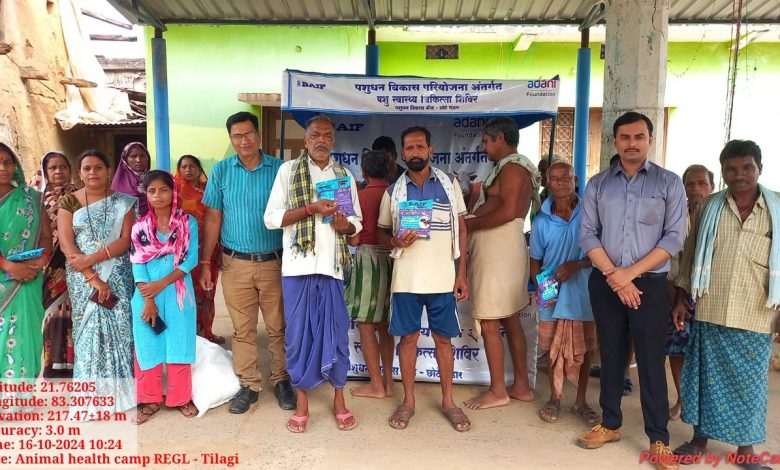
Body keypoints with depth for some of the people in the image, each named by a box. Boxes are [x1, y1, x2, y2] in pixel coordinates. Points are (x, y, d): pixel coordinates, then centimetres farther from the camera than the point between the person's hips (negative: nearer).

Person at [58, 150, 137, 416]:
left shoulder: (123, 202, 4)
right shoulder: (69, 203, 3)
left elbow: (126, 240, -6)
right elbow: (66, 246, -6)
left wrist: (92, 258, -18)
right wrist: (93, 278, -15)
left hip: (118, 276, 0)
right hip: (83, 278, 0)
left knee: (119, 328, 1)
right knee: (88, 330, 2)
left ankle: (117, 389, 14)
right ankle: (91, 394, 11)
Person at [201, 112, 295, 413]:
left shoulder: (280, 169, -1)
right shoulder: (221, 171, 3)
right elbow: (213, 218, 5)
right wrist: (205, 263, 2)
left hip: (274, 263, -1)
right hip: (235, 264, 1)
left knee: (278, 327, 9)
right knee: (242, 329, 9)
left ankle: (281, 380, 25)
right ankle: (249, 385, 23)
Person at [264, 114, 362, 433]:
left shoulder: (345, 176, 13)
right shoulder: (288, 170, 4)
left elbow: (357, 222, 15)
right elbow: (271, 218, -3)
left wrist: (346, 225, -8)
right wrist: (311, 208, -15)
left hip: (332, 266, 2)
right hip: (298, 266, -2)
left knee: (336, 332, 6)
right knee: (298, 332, 5)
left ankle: (339, 398, 21)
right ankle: (302, 400, 18)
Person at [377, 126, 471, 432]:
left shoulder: (449, 184, 4)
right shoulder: (394, 191, 5)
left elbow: (461, 229, 5)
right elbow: (382, 233, 11)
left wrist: (462, 273, -1)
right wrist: (396, 241, -13)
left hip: (442, 278, 0)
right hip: (406, 278, 0)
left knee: (443, 339, 8)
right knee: (408, 338, 8)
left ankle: (448, 401, 24)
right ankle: (408, 400, 23)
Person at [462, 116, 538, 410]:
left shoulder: (512, 167, -12)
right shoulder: (512, 167, 19)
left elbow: (507, 212, -22)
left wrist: (468, 224, -14)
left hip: (498, 251, -10)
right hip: (501, 250, 10)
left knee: (489, 323, -2)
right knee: (510, 321, 14)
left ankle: (497, 391, 8)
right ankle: (521, 386, 23)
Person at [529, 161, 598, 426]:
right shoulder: (542, 221, 0)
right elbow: (535, 260, 8)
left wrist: (576, 266, -17)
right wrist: (540, 288, -6)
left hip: (583, 293, -1)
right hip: (553, 295, 1)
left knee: (583, 349, 11)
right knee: (553, 349, 11)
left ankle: (581, 401, 29)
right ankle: (555, 399, 29)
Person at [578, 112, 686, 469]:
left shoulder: (669, 183, 0)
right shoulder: (597, 184, 5)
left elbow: (674, 238, -6)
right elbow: (587, 235, 0)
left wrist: (631, 273, -13)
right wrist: (613, 275, -11)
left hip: (649, 283, -2)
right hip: (604, 282, 2)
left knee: (651, 360, 2)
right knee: (611, 355, 12)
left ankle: (658, 438, 16)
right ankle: (610, 424, 26)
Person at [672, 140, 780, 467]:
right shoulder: (708, 207, 3)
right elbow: (690, 256, 8)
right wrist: (680, 300, 6)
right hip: (709, 314, 1)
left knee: (750, 383, 10)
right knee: (705, 377, 9)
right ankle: (700, 438, 26)